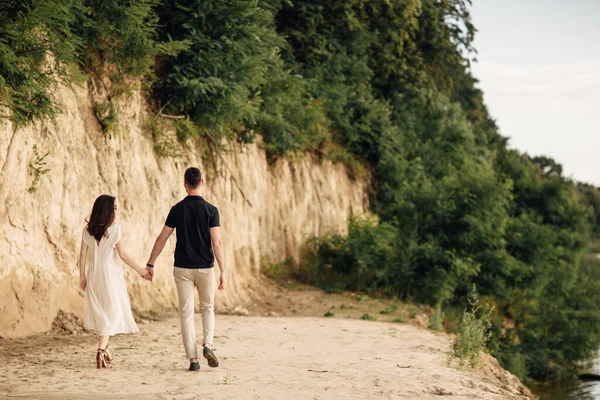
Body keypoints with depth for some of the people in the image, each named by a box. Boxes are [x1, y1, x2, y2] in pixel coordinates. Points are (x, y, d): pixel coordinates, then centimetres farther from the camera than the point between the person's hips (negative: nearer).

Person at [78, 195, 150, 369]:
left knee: (100, 311, 19)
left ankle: (104, 348, 29)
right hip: (110, 272, -5)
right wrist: (139, 270, -2)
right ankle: (101, 350, -18)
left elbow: (83, 254, 2)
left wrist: (82, 276, 9)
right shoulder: (115, 228, -11)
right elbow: (123, 254, -11)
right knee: (112, 312, -1)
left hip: (94, 273, 5)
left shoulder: (88, 229, 2)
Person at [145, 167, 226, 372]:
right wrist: (222, 271, -7)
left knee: (186, 312, 5)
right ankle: (208, 344, -5)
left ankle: (192, 358, 1)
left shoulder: (177, 209, -1)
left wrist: (150, 264, 11)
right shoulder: (211, 210, -6)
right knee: (208, 308, 18)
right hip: (205, 268, 0)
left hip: (182, 268, 1)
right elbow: (217, 243, -11)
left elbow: (161, 239, 1)